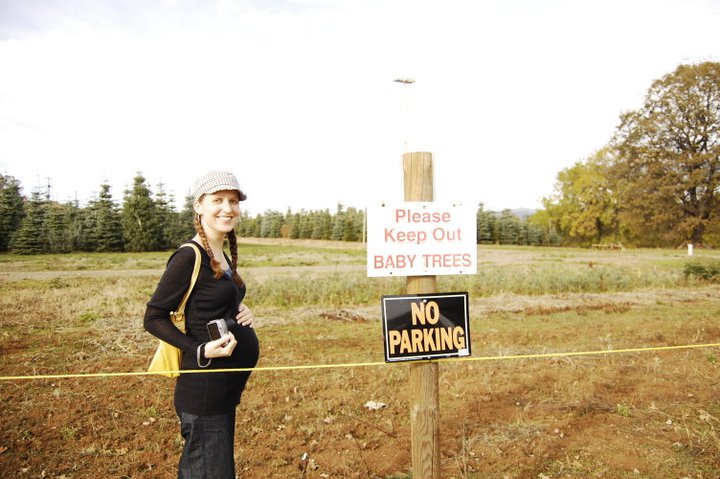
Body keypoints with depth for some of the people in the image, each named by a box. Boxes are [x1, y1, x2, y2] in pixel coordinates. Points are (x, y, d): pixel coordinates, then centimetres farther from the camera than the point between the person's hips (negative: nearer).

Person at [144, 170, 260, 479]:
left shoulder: (224, 256, 8)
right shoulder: (188, 258, -17)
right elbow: (153, 318, -14)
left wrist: (242, 312, 1)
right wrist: (200, 351, -24)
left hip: (227, 388, 9)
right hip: (204, 391, -9)